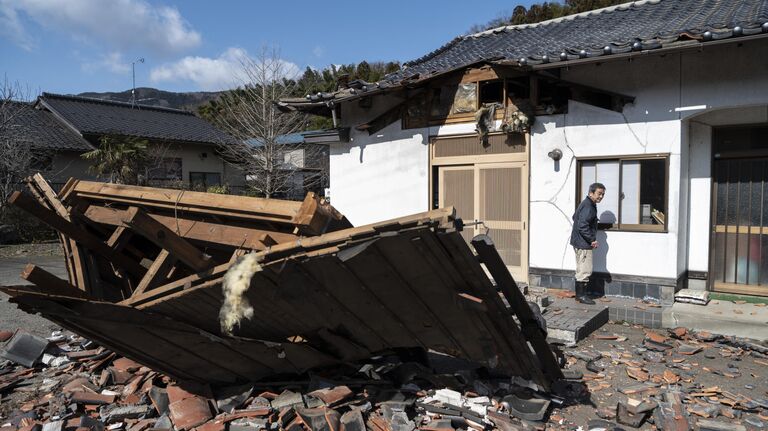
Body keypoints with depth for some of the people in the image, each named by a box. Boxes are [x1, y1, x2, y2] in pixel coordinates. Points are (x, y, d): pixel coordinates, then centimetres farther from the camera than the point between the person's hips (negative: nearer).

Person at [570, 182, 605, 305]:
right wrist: (592, 240, -20)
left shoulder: (587, 204, 13)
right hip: (583, 244, -11)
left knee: (581, 269, 16)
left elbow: (575, 217, 27)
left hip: (579, 241, 11)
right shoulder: (588, 206, -19)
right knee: (585, 270, -4)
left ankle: (579, 294, 24)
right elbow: (582, 226, -27)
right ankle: (582, 295, 3)